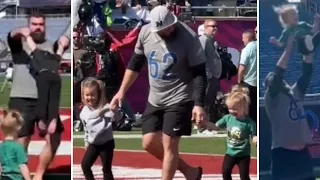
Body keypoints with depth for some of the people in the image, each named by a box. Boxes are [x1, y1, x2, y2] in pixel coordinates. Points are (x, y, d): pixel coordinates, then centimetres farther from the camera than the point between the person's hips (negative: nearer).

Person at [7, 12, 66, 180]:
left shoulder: (51, 45, 16)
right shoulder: (19, 43, 6)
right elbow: (11, 36, -15)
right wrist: (20, 32, -39)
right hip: (21, 99, -3)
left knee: (54, 138, 1)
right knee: (21, 141, -3)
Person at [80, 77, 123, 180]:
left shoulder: (105, 107, -20)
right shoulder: (84, 111, -1)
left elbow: (117, 117, -36)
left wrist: (114, 109, -57)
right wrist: (86, 141, 21)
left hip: (106, 143, -6)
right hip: (93, 144, 6)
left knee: (106, 169, 0)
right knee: (85, 165, 11)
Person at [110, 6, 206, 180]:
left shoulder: (189, 38, -18)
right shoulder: (145, 32, -3)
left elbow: (199, 73, -15)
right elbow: (135, 63, 11)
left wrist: (198, 104, -24)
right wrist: (122, 91, 9)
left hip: (179, 99, -6)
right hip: (154, 99, 6)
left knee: (169, 145, -7)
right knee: (149, 143, 6)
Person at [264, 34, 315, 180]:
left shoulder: (295, 93, 13)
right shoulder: (271, 97, -4)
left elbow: (307, 72, 8)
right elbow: (279, 71, -16)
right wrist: (289, 46, -17)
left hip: (302, 152, 7)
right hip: (283, 153, -7)